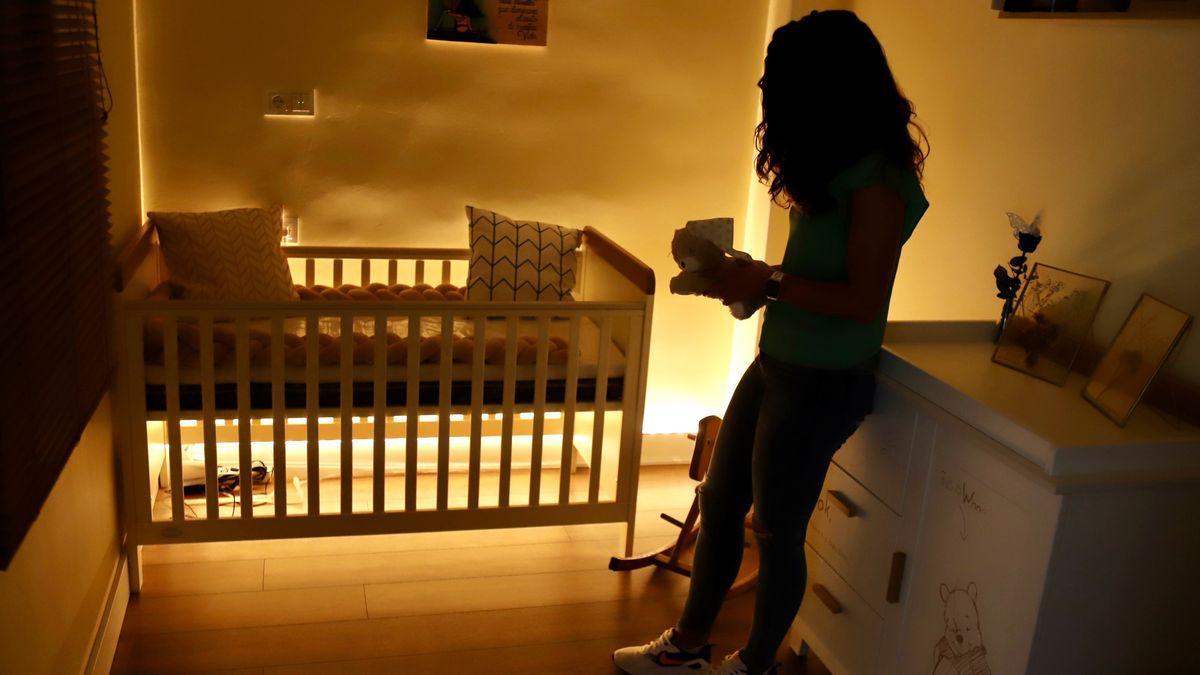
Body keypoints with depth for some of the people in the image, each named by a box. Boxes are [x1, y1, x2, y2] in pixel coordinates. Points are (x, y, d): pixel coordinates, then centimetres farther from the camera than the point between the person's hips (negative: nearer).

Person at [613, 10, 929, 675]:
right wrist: (745, 277, 1)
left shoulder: (878, 180, -19)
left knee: (776, 529, 7)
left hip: (822, 383, -9)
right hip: (778, 364, 9)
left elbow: (863, 298, -23)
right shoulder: (838, 168, 10)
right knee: (719, 502, 17)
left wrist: (768, 281, -17)